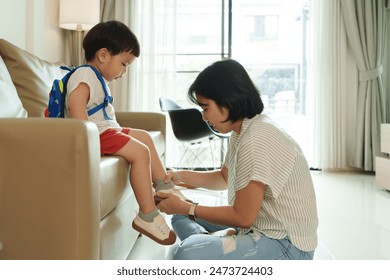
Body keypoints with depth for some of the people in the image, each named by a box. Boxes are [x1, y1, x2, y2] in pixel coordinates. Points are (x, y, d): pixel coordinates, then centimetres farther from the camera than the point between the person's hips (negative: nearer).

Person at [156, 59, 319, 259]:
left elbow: (243, 217, -19)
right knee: (181, 216, 18)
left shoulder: (256, 140, -23)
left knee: (189, 255, -32)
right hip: (259, 227, 10)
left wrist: (185, 208, -9)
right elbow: (224, 178, 25)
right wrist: (182, 177, 9)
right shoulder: (241, 131, 7)